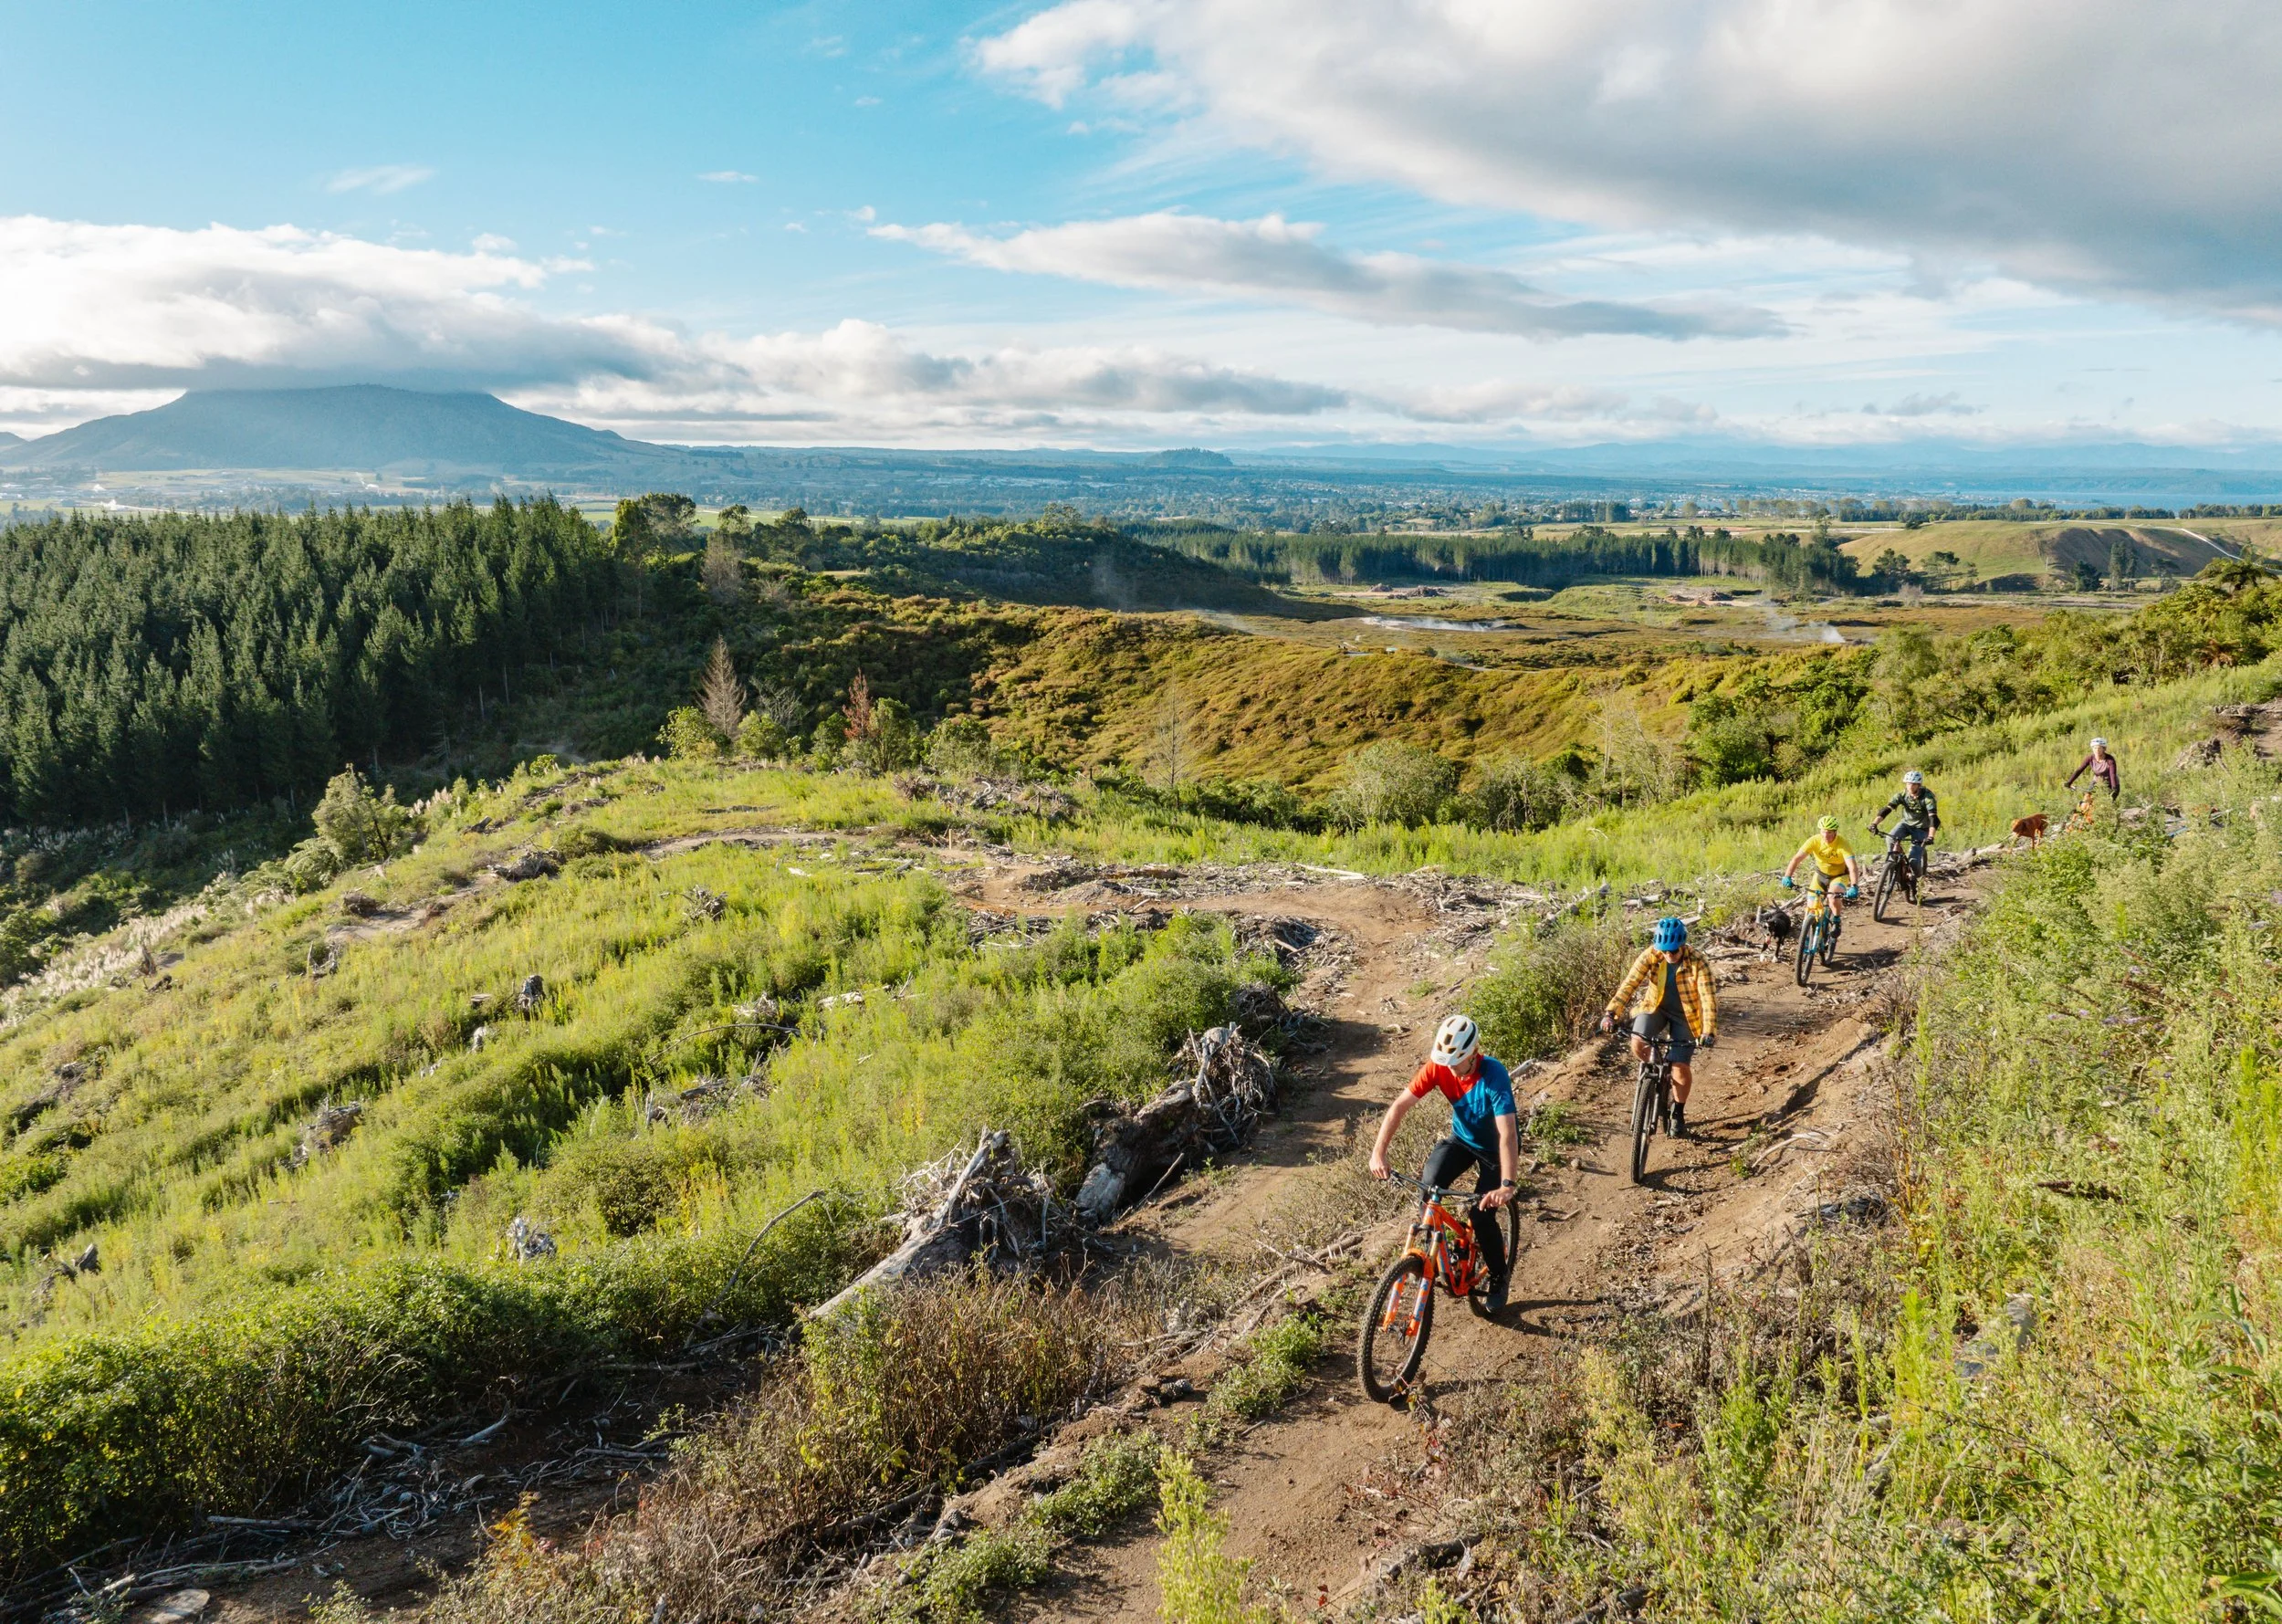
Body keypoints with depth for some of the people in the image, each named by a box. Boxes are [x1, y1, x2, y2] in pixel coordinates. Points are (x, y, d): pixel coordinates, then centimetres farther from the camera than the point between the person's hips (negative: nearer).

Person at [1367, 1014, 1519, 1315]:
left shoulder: (1493, 1075, -35)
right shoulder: (1438, 1067, -24)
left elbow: (1508, 1134, -42)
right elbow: (1400, 1105, -24)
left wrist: (1507, 1185, -52)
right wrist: (1378, 1151, -35)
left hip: (1496, 1146, -4)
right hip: (1462, 1138, 4)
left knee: (1482, 1214, -14)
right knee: (1429, 1187, -21)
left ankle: (1498, 1280, 13)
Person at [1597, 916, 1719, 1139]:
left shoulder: (1698, 962, -26)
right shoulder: (1651, 955, -21)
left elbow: (1708, 999, -29)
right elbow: (1629, 983, -26)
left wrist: (1709, 1031, -41)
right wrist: (1611, 1013, -36)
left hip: (1685, 1015, -2)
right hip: (1656, 1005, 2)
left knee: (1681, 1066, -7)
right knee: (1638, 1044, -25)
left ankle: (1678, 1113, 18)